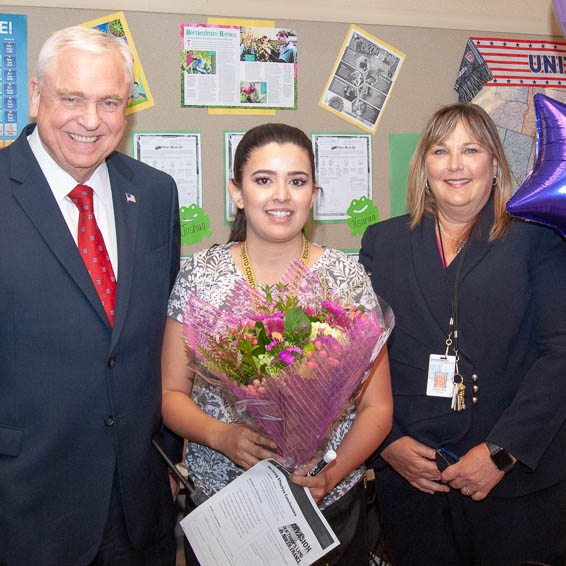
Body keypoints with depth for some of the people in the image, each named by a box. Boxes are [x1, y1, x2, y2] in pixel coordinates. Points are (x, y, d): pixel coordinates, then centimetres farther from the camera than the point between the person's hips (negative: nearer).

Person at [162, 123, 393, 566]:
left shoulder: (348, 278, -5)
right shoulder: (200, 275, -3)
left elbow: (377, 408, -3)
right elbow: (171, 393, 0)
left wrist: (331, 474, -19)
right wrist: (221, 436, -19)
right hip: (218, 507, 0)